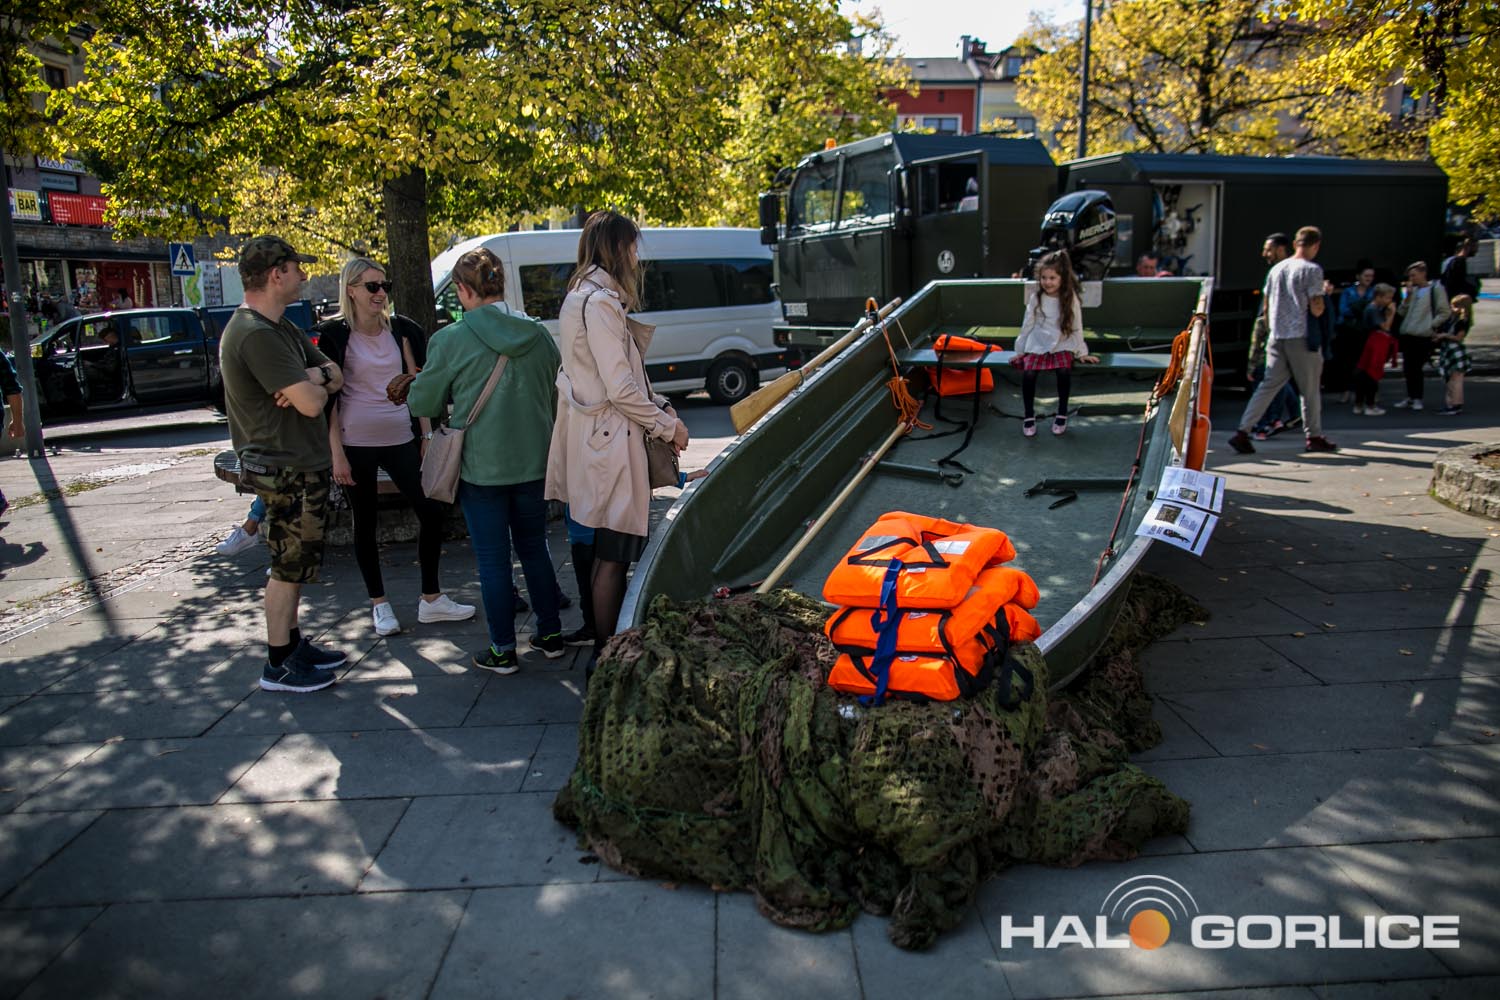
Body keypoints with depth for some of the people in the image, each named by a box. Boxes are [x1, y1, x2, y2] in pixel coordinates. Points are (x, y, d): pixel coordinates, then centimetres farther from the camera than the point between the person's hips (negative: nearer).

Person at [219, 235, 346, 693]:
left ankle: (293, 643, 31)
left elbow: (336, 375, 11)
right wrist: (315, 385, -3)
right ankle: (278, 666, 10)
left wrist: (312, 377, -12)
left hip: (301, 465, 10)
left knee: (296, 563, 18)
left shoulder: (280, 327, 12)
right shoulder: (257, 334, -21)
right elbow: (310, 403, -26)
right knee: (289, 566, -1)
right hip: (286, 470, -10)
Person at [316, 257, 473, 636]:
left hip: (401, 439, 4)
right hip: (356, 443, -3)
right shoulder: (335, 335, -4)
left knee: (432, 511, -1)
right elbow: (328, 398, -6)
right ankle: (379, 603, 21)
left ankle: (431, 599, 13)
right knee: (366, 522, 6)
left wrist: (427, 435, 6)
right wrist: (336, 452, -11)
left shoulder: (400, 330, 7)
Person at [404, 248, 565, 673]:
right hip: (534, 462, 4)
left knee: (493, 558, 7)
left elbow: (422, 403, -3)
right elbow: (556, 396, 10)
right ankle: (551, 635, 26)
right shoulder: (538, 334, 0)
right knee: (534, 547, 18)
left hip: (481, 466, -4)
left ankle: (503, 650, 15)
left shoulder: (452, 339, -12)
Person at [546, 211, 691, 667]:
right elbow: (620, 389, -20)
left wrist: (660, 407, 6)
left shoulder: (583, 296, 16)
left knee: (606, 552, 18)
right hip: (609, 441, -11)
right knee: (613, 556, -3)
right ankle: (606, 659, 7)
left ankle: (605, 648, 29)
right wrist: (668, 426, -8)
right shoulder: (600, 301, -16)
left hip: (595, 437, 11)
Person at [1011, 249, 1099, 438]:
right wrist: (1020, 350, 8)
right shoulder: (1035, 297, 1)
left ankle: (1062, 414, -12)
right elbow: (1027, 325, 7)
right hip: (1037, 345, 1)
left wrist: (1081, 352, 3)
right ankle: (1028, 415, -10)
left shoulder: (1071, 299, -1)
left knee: (1064, 371, -31)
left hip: (1062, 345, -1)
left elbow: (1076, 327, 3)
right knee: (1028, 373, -27)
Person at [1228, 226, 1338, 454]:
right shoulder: (1312, 270, -8)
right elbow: (1316, 310, -11)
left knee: (1269, 385, 5)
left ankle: (1242, 432, -7)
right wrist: (1323, 298, 9)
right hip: (1302, 337, -5)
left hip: (1277, 337, 5)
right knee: (1310, 389, 7)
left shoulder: (1276, 269, 11)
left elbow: (1266, 308, 16)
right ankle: (1314, 437, 17)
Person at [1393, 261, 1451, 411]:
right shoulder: (1413, 291, 17)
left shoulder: (1435, 289, -3)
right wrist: (1408, 296, 2)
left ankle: (1417, 399, 6)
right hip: (1408, 335, 6)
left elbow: (1445, 312, -6)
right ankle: (1410, 398, 19)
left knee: (1416, 368, -5)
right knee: (1408, 369, 8)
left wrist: (1432, 326, -13)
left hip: (1424, 337, -6)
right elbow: (1401, 313, 13)